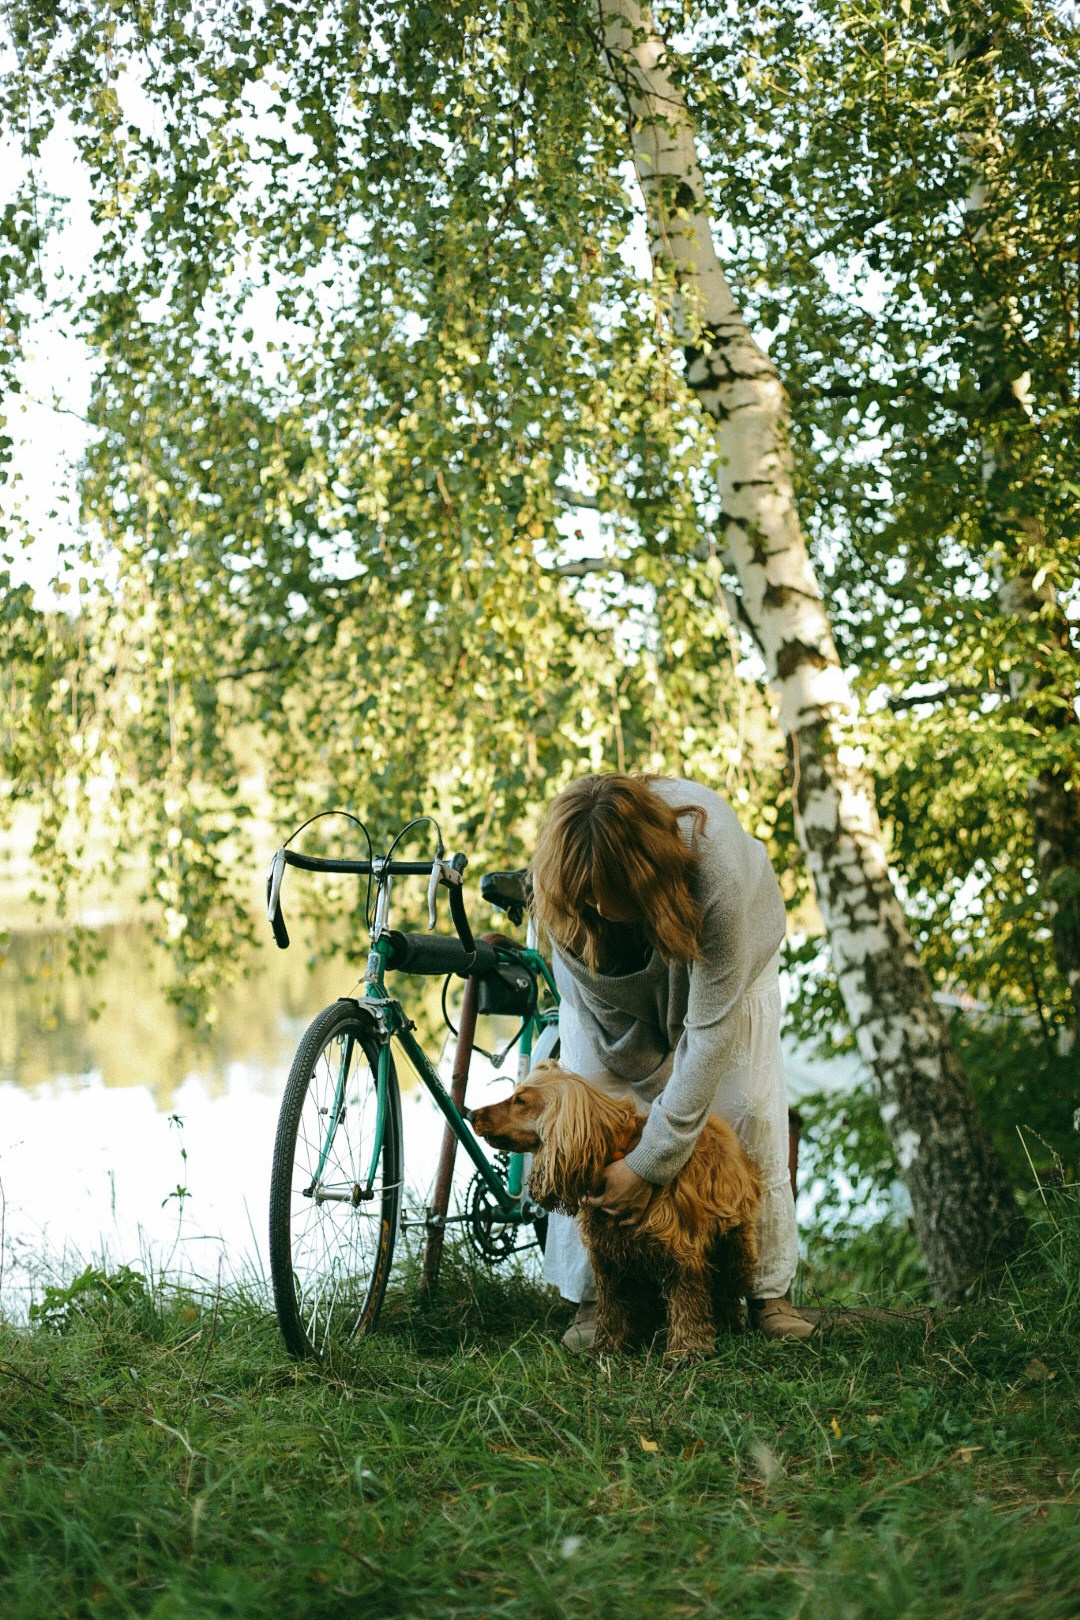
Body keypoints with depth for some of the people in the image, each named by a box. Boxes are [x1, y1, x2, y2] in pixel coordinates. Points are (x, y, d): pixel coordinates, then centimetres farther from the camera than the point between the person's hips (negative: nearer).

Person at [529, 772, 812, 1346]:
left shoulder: (715, 865, -47)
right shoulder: (568, 883, -37)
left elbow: (710, 1030, -42)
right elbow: (599, 1004, -23)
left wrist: (649, 1163, -40)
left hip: (726, 960, -2)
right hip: (612, 970, 2)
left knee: (750, 1114, -7)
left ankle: (769, 1292, 8)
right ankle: (592, 1298, -4)